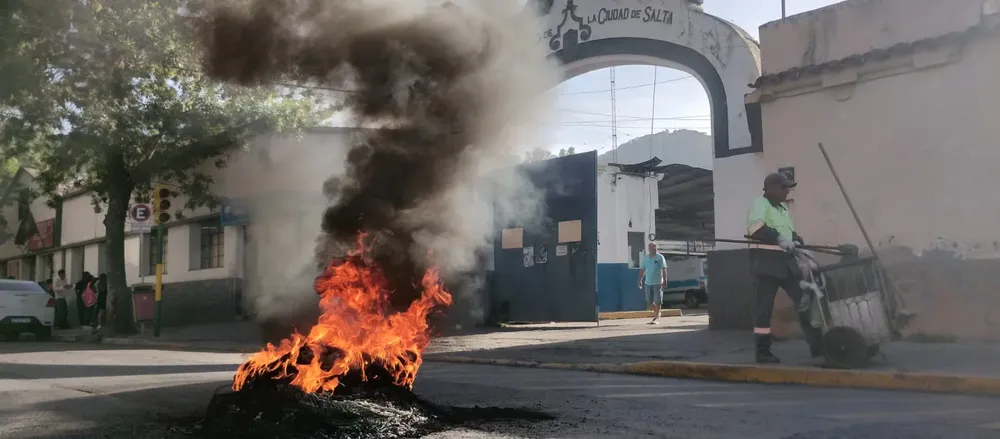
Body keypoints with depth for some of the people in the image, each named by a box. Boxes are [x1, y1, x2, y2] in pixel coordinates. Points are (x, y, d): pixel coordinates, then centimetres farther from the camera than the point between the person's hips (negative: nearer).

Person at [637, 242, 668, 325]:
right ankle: (656, 312, 31)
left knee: (657, 301, -3)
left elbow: (664, 269, -6)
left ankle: (657, 318, 2)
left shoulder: (660, 257, -3)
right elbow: (642, 270, 12)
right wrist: (640, 280, 5)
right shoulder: (645, 258, 8)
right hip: (648, 283, 4)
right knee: (649, 302, 6)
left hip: (658, 282, -4)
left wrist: (665, 280, -13)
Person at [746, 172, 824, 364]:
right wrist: (779, 239, -28)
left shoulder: (783, 207, 20)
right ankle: (762, 351, 2)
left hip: (786, 261, 9)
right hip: (766, 261, -8)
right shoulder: (760, 203, -7)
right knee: (764, 306, -4)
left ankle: (817, 345, 11)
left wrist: (796, 240, 7)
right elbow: (755, 226, -24)